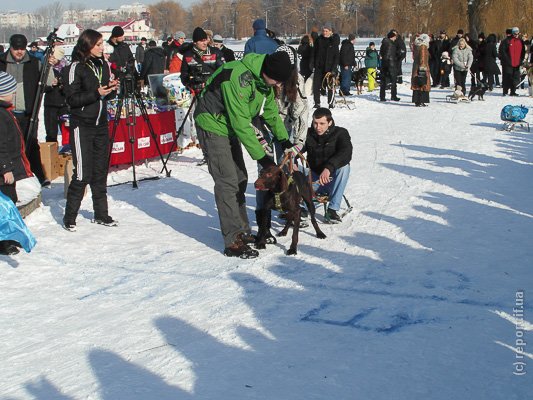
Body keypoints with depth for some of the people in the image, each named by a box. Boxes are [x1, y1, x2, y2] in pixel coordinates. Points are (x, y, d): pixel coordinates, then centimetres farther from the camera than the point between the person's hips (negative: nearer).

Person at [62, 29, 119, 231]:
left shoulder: (103, 64, 10)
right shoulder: (76, 67, -10)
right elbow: (72, 99, -13)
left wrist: (112, 89, -4)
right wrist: (96, 93, -23)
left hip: (101, 124, 6)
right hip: (82, 125, -6)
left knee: (100, 171, 10)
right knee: (83, 173, -8)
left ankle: (101, 214, 20)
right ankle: (69, 217, 4)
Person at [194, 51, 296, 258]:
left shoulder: (263, 79, -4)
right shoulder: (238, 78, -33)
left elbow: (271, 111, 12)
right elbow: (241, 123, -31)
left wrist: (285, 140, 7)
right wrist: (261, 156, -27)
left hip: (230, 127, 9)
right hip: (213, 126, -9)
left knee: (240, 179, 13)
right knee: (227, 182, -12)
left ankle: (242, 232, 24)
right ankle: (233, 242, -8)